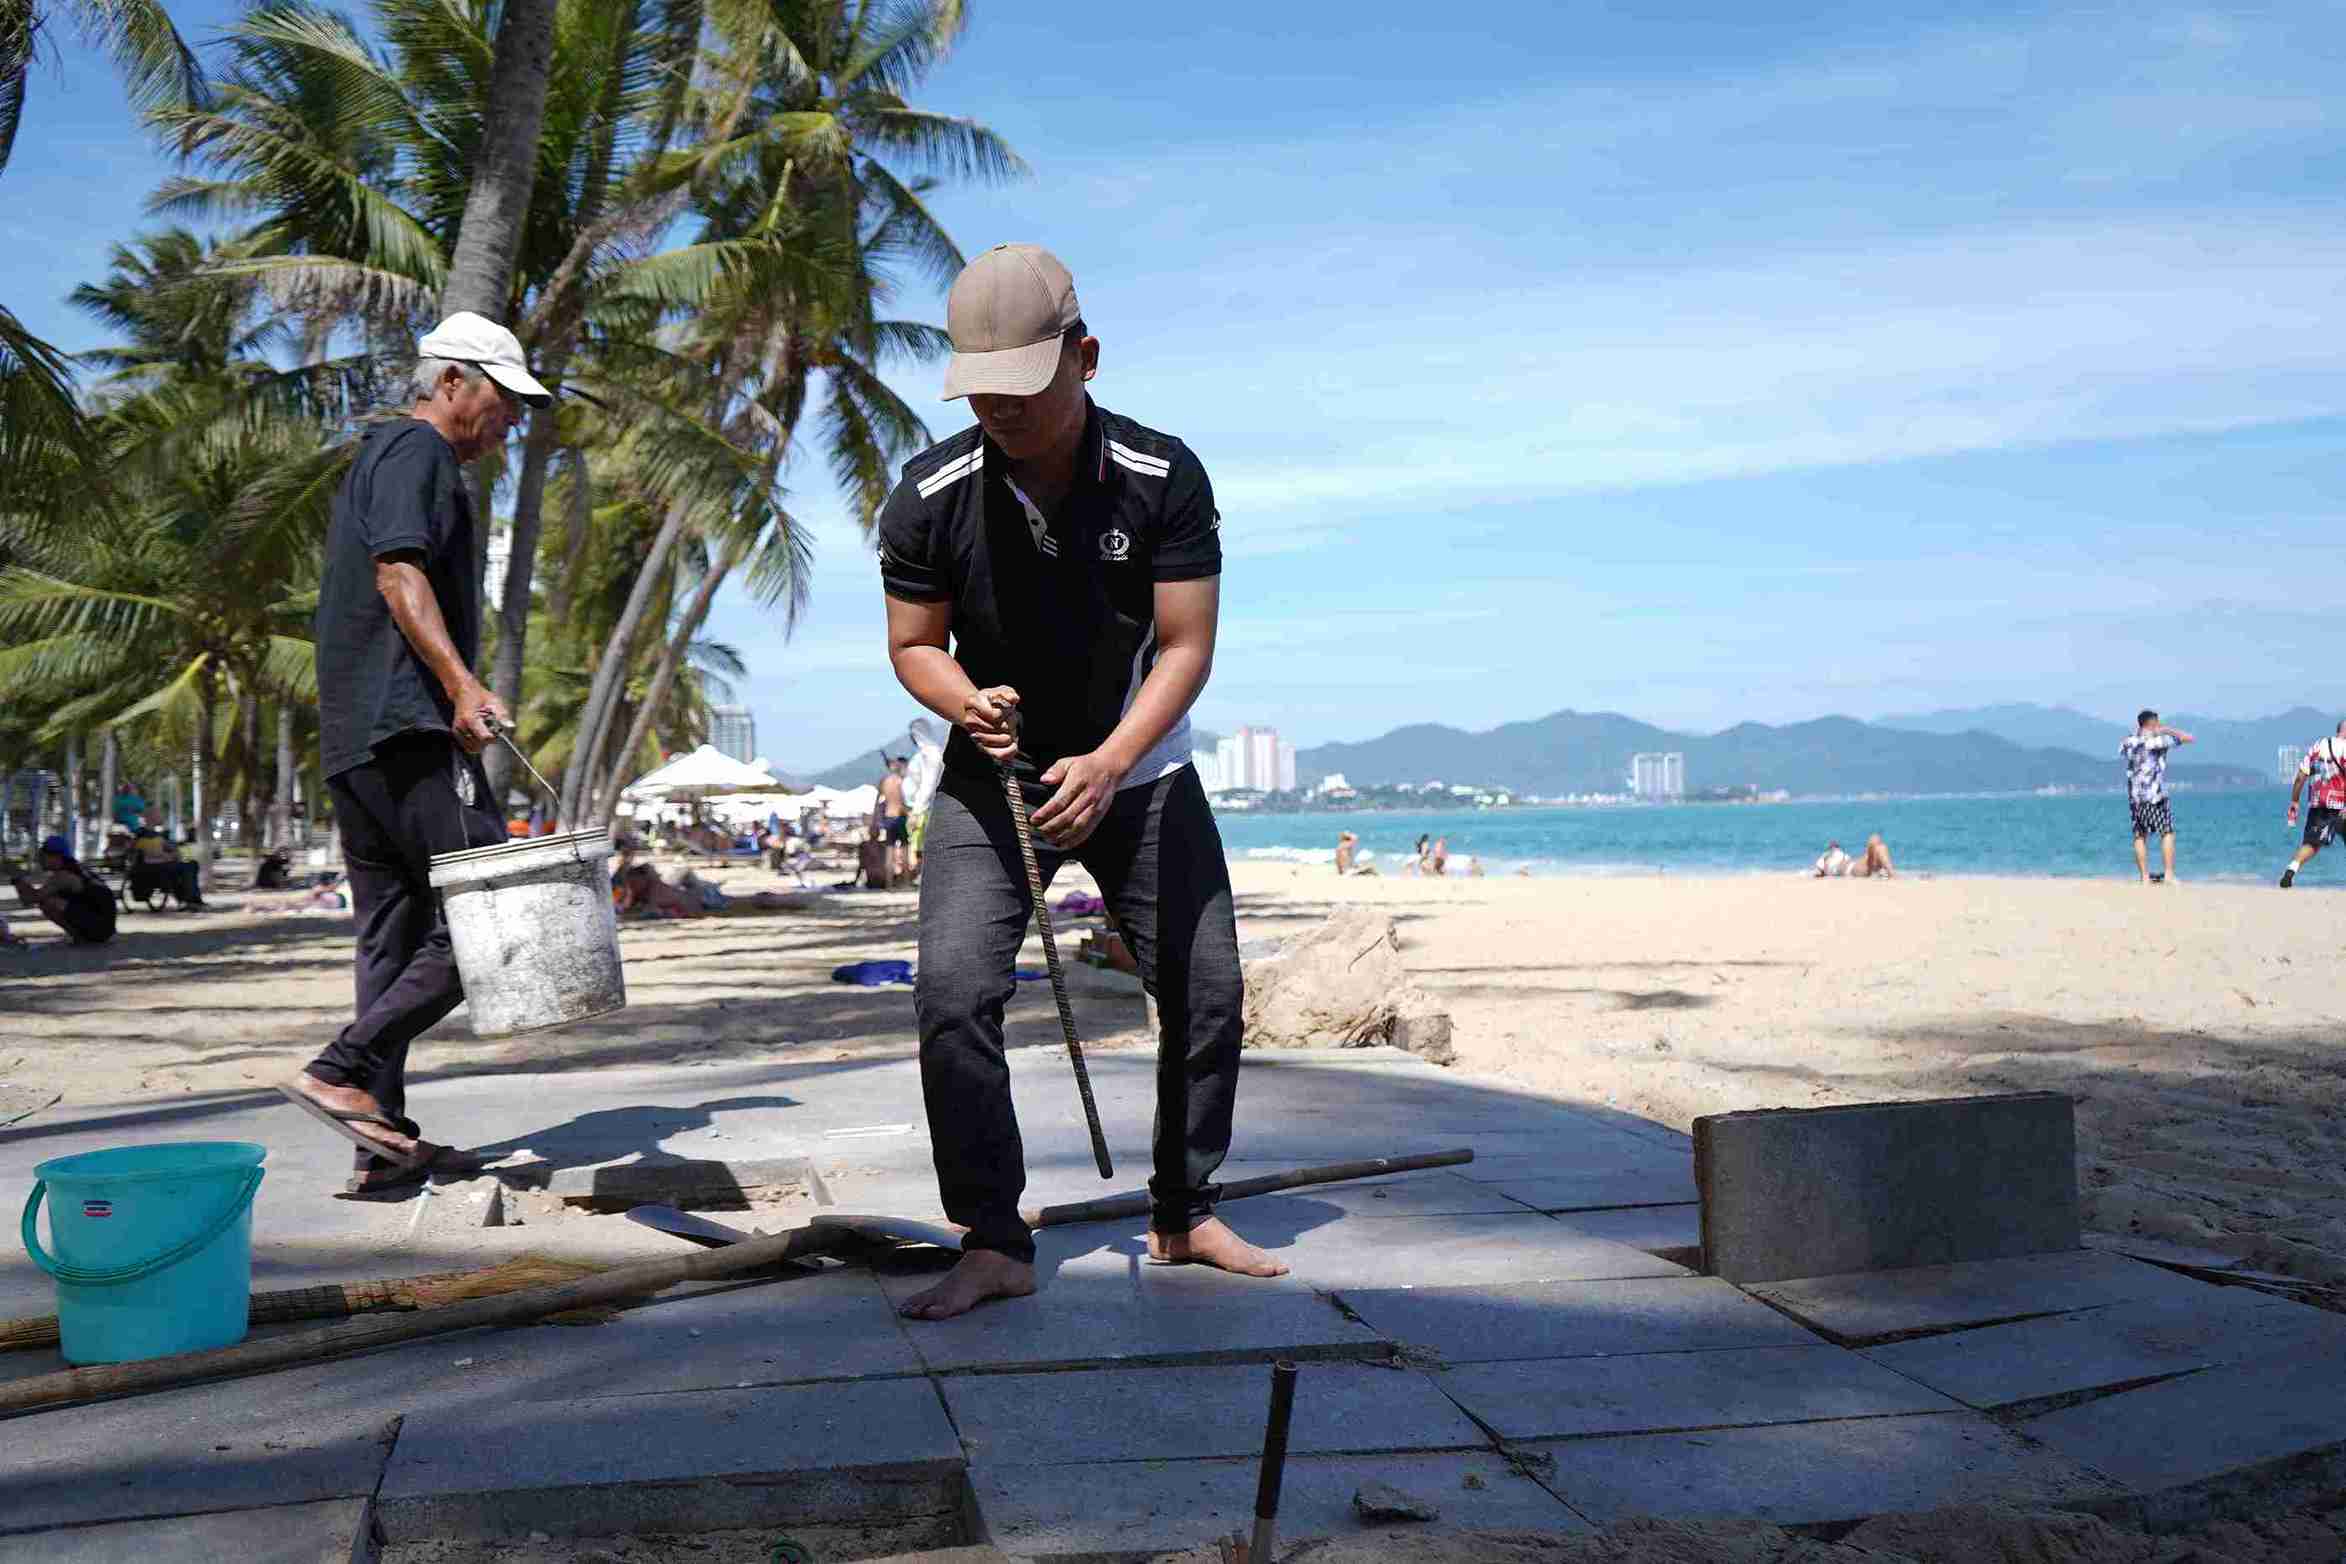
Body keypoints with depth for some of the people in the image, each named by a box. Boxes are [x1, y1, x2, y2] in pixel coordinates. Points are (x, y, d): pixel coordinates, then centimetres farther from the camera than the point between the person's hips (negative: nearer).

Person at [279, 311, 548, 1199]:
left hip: (353, 739, 11)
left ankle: (384, 1150, 8)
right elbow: (400, 572, -17)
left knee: (392, 934, 8)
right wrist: (462, 685, -27)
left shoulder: (377, 457, 29)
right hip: (408, 725, -10)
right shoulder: (417, 451, -2)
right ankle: (342, 1072, -14)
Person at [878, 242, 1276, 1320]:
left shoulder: (1164, 478, -18)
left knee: (1207, 989, 1)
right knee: (952, 991, -16)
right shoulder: (930, 497, -16)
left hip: (1137, 767, 1)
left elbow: (1185, 646, -17)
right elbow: (913, 645, -5)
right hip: (992, 776, 0)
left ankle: (1184, 1216, 20)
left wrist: (1109, 764, -33)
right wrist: (963, 702, -29)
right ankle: (994, 1244, -6)